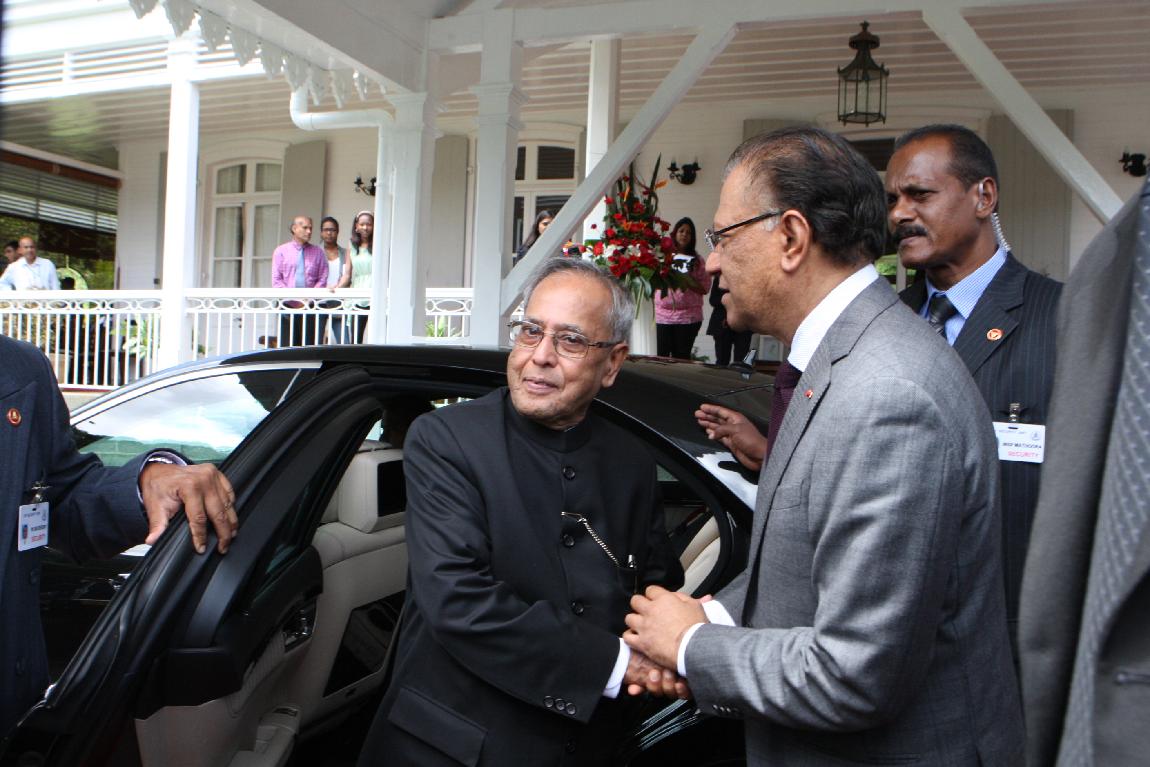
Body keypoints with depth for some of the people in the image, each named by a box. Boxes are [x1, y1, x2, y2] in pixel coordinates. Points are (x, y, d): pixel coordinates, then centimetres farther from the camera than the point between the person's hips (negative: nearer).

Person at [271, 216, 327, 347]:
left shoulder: (318, 252, 11)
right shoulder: (281, 251, 9)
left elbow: (322, 279, 4)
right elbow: (276, 280, 2)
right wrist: (292, 299, -10)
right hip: (288, 306, 0)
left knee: (308, 346, -3)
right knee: (287, 346, -2)